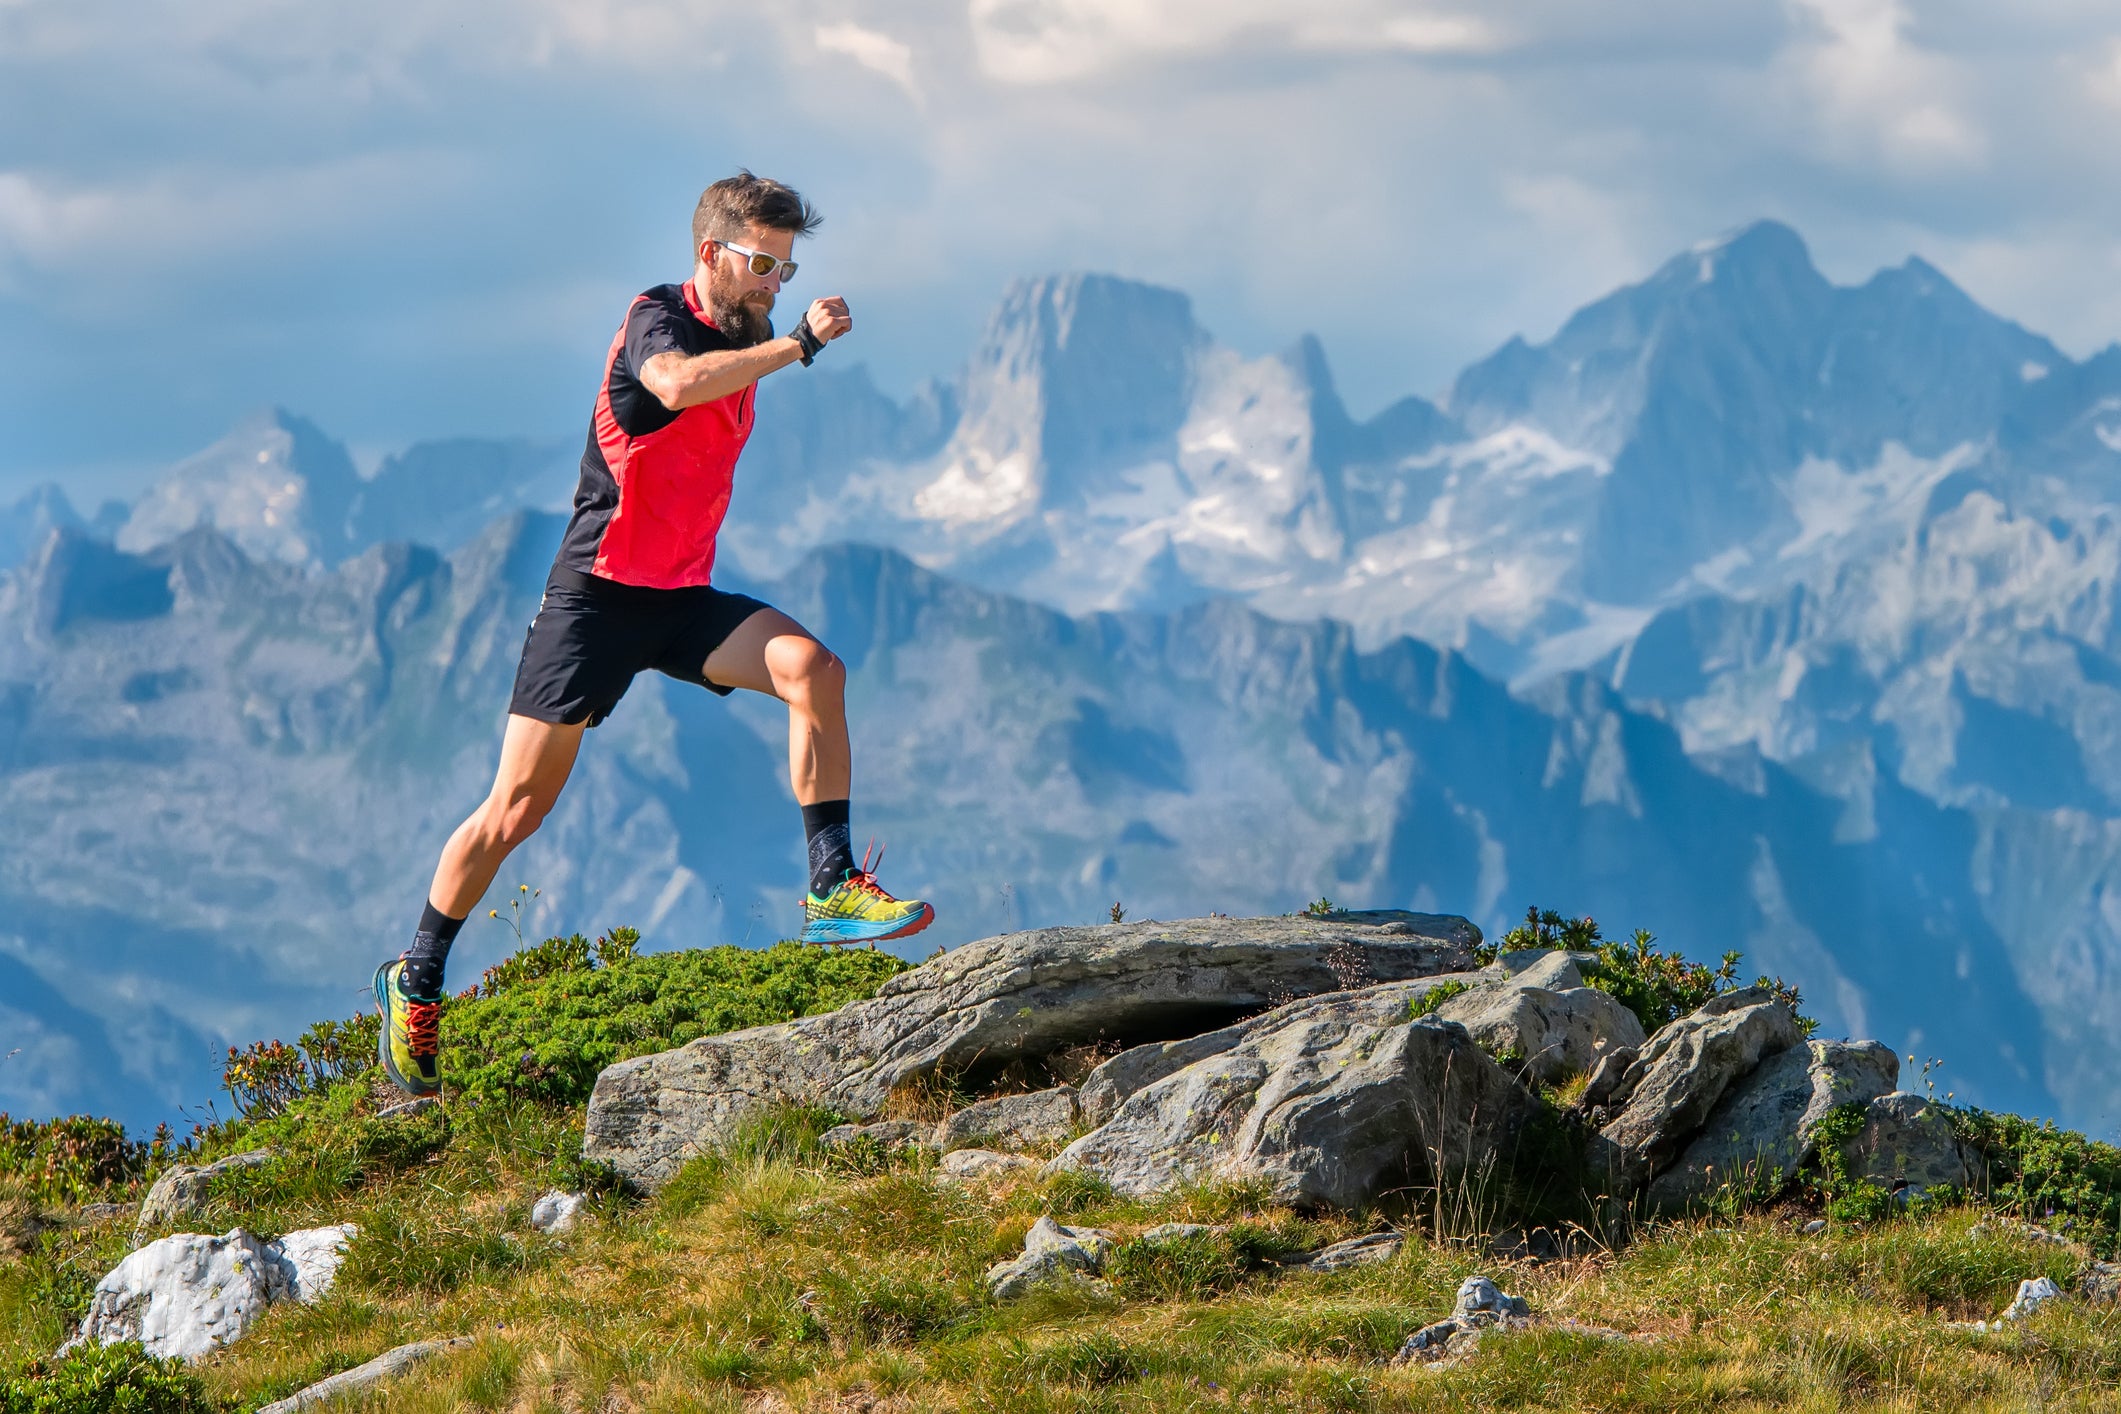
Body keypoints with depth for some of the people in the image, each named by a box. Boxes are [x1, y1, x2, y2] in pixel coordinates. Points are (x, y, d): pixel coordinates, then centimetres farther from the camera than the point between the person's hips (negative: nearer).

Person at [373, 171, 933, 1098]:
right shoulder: (658, 318, -11)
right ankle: (416, 982, 15)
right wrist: (799, 343, -35)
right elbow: (677, 383, -38)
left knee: (811, 667, -23)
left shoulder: (740, 344, 12)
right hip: (599, 593, -6)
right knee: (515, 810, -2)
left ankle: (831, 891, -24)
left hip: (683, 599, 6)